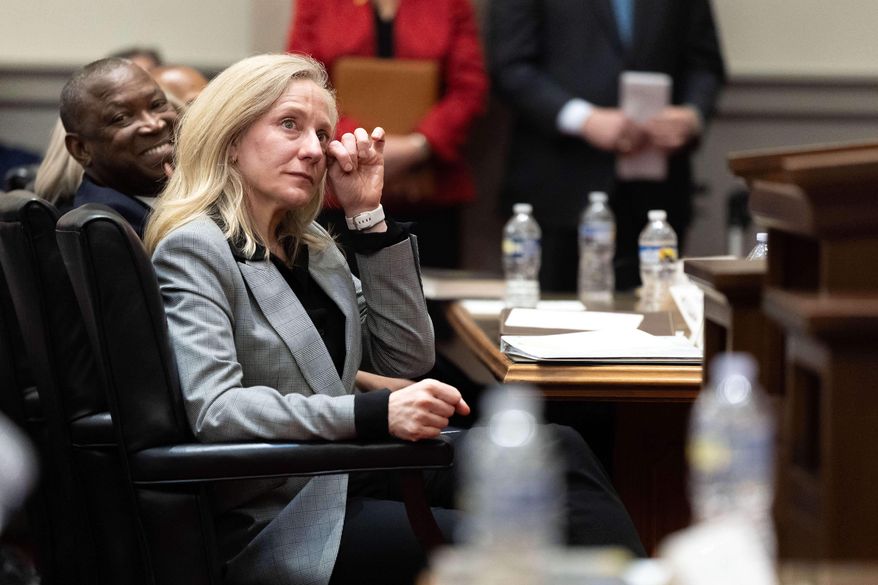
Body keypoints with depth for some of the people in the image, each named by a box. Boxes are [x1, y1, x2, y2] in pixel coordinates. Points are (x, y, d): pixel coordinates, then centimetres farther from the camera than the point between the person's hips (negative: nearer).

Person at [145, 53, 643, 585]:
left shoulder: (307, 243, 14)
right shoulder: (195, 249, -10)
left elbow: (407, 356, 11)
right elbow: (213, 411, -23)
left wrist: (368, 214, 4)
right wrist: (374, 413, -30)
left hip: (346, 477, 8)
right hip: (274, 525, -8)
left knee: (557, 451, -10)